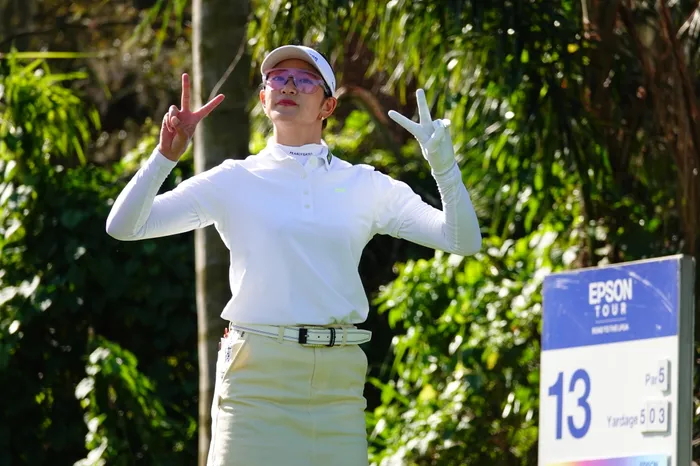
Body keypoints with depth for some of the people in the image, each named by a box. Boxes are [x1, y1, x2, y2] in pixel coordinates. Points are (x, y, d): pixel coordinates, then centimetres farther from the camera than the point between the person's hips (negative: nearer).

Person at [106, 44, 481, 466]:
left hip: (339, 384, 2)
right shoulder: (234, 181, 7)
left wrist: (443, 164, -9)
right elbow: (123, 226, 2)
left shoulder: (366, 186, 11)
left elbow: (464, 241, 5)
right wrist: (166, 156, -12)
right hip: (256, 379, -2)